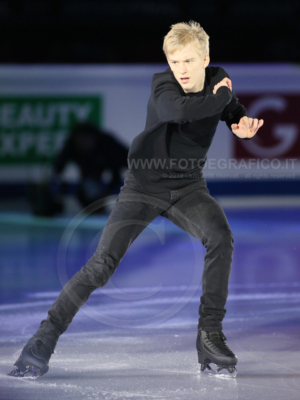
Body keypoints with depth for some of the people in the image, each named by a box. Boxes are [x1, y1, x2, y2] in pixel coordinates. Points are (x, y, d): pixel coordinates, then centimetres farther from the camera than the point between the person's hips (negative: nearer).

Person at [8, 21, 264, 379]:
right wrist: (221, 97, -27)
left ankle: (210, 335, -16)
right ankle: (43, 341, -2)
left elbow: (239, 119, 11)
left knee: (221, 238, -26)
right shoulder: (162, 85, -17)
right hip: (144, 186, -3)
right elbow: (178, 110, -40)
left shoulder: (217, 81, -2)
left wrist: (245, 125, -14)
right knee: (102, 265, -12)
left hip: (188, 187, 3)